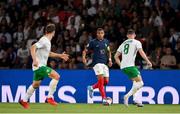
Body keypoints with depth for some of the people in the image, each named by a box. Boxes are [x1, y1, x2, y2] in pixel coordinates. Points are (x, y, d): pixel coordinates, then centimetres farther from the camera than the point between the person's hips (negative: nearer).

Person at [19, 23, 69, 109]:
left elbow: (48, 53, 29)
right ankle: (50, 97, -13)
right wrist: (34, 60, -36)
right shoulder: (44, 40, -17)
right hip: (39, 66, -10)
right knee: (56, 76, -17)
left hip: (40, 66, 10)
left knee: (36, 84, 22)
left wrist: (60, 55, 25)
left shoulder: (47, 41, 13)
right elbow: (33, 47, -26)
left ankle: (24, 100, 35)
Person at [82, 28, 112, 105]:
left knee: (106, 81, 2)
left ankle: (91, 88, 27)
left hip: (105, 63, 6)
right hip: (97, 63, -6)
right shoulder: (93, 42, -1)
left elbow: (108, 51, 26)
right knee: (101, 79, -19)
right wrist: (84, 58, -15)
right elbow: (85, 51, 3)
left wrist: (110, 59, 12)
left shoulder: (106, 41, 12)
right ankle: (104, 99, -18)